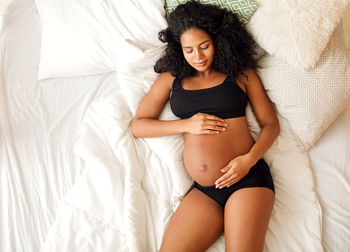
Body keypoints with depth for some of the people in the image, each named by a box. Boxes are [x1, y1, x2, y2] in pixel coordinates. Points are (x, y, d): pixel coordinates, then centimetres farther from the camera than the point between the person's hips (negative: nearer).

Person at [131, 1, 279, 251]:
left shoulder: (241, 73, 12)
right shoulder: (171, 79, 16)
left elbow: (271, 123, 9)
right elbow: (138, 126, 11)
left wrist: (249, 158, -10)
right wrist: (187, 125, -3)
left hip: (248, 178, -2)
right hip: (203, 191, 3)